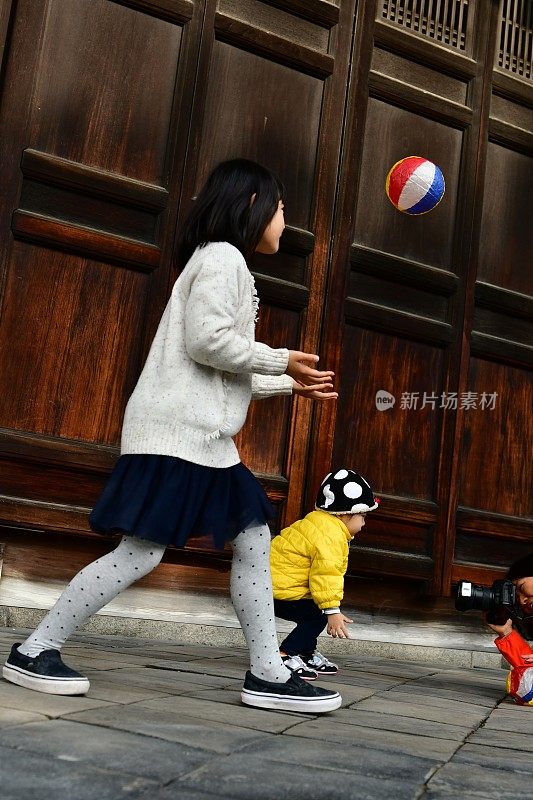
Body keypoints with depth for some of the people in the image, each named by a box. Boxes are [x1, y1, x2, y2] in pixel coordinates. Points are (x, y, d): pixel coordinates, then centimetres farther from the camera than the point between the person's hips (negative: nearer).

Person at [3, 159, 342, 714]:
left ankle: (268, 675, 8)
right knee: (141, 553, -11)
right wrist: (282, 361, -8)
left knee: (254, 540, 6)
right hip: (176, 431, -10)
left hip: (205, 437, 10)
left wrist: (291, 385, 21)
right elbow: (206, 341, -19)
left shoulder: (225, 264, 24)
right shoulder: (222, 256, -6)